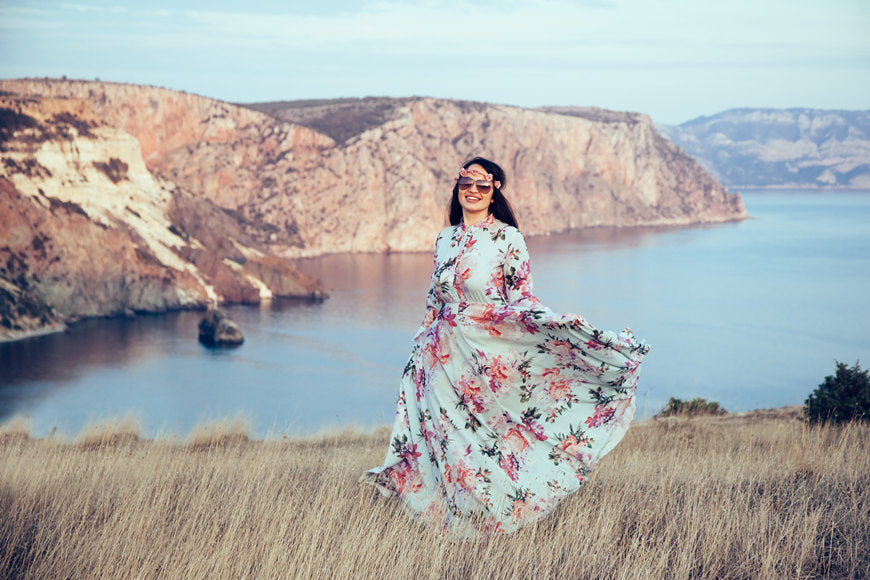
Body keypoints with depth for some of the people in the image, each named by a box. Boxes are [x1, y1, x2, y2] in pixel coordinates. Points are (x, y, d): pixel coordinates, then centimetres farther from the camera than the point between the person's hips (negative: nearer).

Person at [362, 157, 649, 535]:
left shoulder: (508, 238, -6)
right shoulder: (445, 239, 10)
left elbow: (520, 298, -6)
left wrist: (560, 322, -22)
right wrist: (419, 353, 20)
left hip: (490, 353, -5)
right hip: (446, 355, 5)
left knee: (490, 431, -1)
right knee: (452, 433, 6)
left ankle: (493, 518, 9)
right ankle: (459, 518, 15)